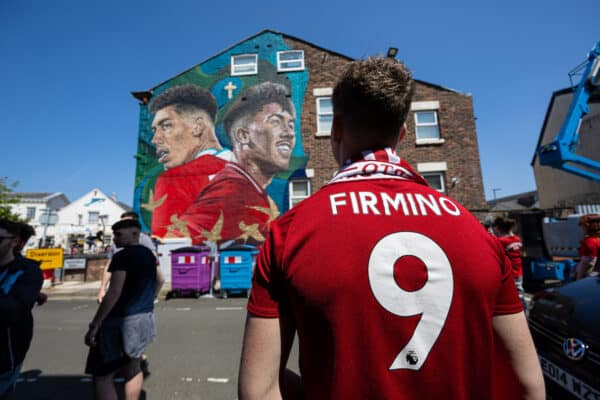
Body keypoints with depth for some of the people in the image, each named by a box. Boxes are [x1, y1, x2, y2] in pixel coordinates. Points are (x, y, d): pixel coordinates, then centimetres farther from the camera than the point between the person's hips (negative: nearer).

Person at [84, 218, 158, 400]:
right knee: (132, 369, 22)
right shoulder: (149, 255, 10)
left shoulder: (122, 256, -15)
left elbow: (114, 293, -21)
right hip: (145, 318, 8)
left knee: (102, 376, 3)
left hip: (122, 320, -8)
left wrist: (94, 326, -17)